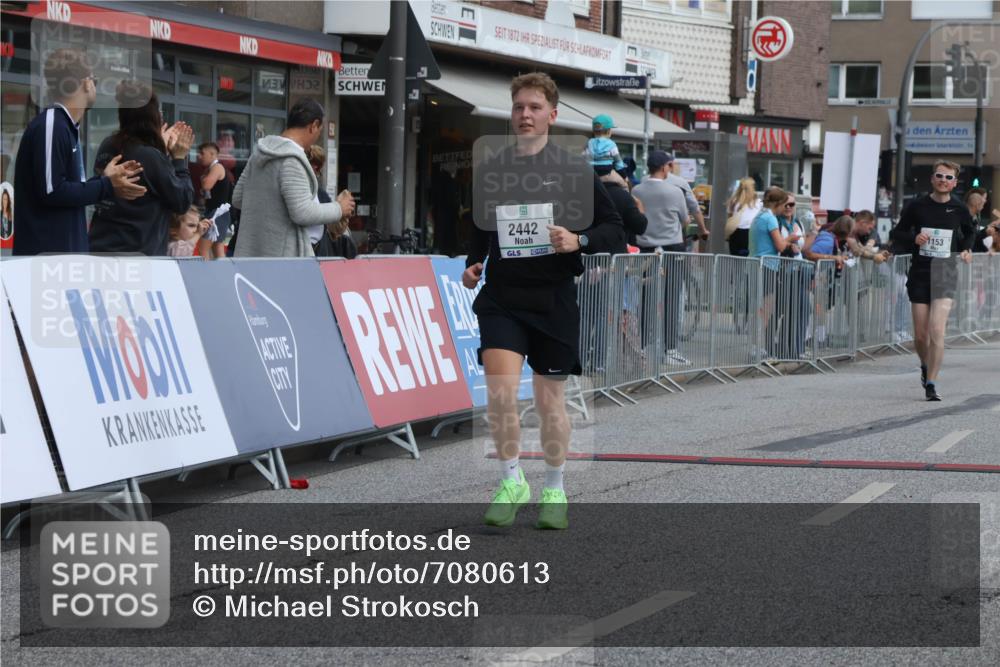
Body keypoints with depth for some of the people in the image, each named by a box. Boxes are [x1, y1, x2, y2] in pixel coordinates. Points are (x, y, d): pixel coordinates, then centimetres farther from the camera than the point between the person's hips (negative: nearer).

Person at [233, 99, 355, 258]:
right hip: (284, 255, -9)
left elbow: (237, 199, 18)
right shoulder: (292, 161, -15)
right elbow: (302, 213, -18)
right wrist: (338, 209, -4)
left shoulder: (259, 154, 11)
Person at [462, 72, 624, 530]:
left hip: (554, 299, -1)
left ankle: (554, 490, 26)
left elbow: (615, 231, -1)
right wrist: (473, 264, 3)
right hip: (502, 296, 1)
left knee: (549, 398, 8)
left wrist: (579, 241, -19)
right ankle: (511, 483, 2)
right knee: (501, 389, -16)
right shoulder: (490, 170, 6)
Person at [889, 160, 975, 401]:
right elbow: (898, 234, 8)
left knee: (937, 331, -15)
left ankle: (931, 384, -9)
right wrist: (913, 239, -11)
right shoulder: (917, 206, 0)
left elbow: (968, 234, 23)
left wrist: (966, 250, 5)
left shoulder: (960, 210, 3)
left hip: (945, 274, -1)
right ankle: (925, 366, 37)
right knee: (920, 335, 5)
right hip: (920, 274, 1)